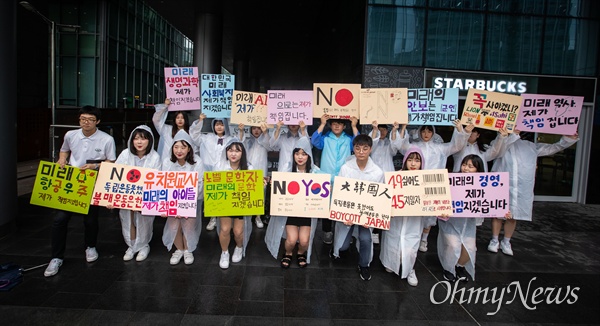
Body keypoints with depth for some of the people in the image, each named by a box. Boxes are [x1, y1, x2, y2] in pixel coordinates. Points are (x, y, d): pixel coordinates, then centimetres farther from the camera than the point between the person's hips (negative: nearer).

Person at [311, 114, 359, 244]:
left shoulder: (348, 140, 9)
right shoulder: (325, 139, 6)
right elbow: (314, 141, -12)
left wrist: (354, 126, -13)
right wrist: (322, 124, -15)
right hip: (326, 179, 0)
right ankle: (327, 231, 16)